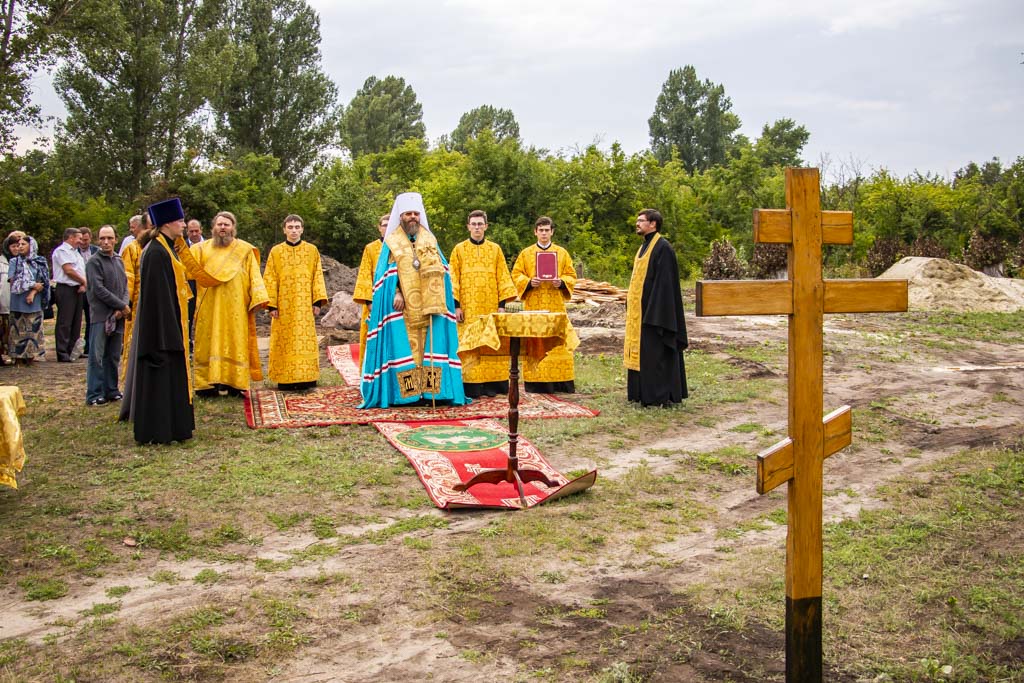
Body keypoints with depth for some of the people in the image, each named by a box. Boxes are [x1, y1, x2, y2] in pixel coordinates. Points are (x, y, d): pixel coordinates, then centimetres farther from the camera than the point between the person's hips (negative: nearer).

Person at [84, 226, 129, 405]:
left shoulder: (119, 261, 15)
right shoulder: (94, 262, -5)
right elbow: (99, 289, -11)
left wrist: (123, 306, -5)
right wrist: (122, 306, -9)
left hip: (118, 316, 6)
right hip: (100, 316, -6)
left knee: (114, 356, 10)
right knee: (97, 357, -4)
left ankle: (111, 390, 18)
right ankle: (94, 395, 0)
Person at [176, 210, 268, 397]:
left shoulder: (245, 250, 7)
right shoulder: (202, 249, 10)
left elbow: (254, 277, 1)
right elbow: (193, 268, -6)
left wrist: (256, 299, -11)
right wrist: (181, 248, -22)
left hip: (236, 308, -1)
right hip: (210, 307, 1)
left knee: (235, 343, -1)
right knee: (209, 343, 0)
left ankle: (235, 384, 2)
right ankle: (207, 383, 3)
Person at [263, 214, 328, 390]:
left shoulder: (312, 250, 6)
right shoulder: (276, 251, 5)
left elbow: (317, 276, 5)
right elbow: (270, 279, 3)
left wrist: (318, 301, -3)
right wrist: (272, 305, -5)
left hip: (305, 305, 0)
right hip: (283, 305, 0)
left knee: (306, 340, -1)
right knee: (284, 342, 1)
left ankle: (306, 378, 5)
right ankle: (285, 379, 6)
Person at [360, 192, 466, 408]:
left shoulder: (430, 240, 15)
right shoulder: (391, 242, 7)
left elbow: (442, 271, 10)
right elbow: (385, 274, -1)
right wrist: (396, 293, -16)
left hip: (428, 305, 3)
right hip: (402, 308, -2)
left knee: (430, 347, -2)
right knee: (403, 347, -6)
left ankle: (430, 391, -1)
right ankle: (404, 393, -5)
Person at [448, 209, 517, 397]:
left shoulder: (495, 249, 11)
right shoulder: (459, 249, 7)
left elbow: (502, 277, 8)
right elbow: (453, 279, 3)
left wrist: (502, 304, 0)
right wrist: (456, 305, -6)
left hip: (491, 306, 2)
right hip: (468, 307, -1)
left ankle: (491, 385, 4)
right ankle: (471, 387, -4)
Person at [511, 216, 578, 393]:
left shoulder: (562, 253, 11)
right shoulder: (526, 253, 9)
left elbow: (571, 275, 9)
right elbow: (516, 275, 5)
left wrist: (561, 282, -12)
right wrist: (529, 282, -13)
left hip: (556, 306, 1)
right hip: (533, 306, 0)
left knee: (558, 342, -2)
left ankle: (560, 383, 2)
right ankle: (535, 383, 0)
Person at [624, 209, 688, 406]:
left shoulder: (663, 248, -14)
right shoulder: (645, 246, 15)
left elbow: (665, 282, -19)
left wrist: (655, 313, -23)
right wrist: (631, 307, 17)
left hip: (653, 310, -10)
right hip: (639, 310, 10)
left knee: (655, 353, -5)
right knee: (641, 352, 12)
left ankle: (659, 396, 1)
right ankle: (643, 393, 18)